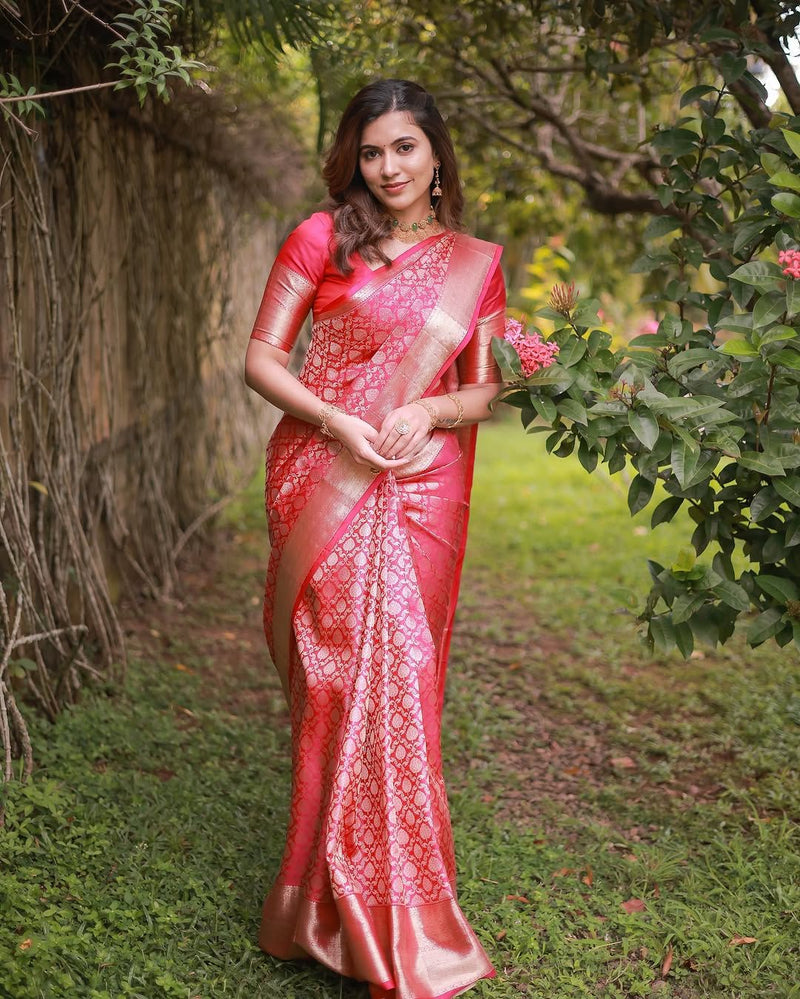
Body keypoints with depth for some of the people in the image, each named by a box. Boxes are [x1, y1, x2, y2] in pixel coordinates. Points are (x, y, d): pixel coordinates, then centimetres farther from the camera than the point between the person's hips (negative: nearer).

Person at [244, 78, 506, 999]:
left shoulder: (475, 264, 12)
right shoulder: (321, 238, 5)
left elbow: (488, 389, 11)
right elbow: (261, 356, 1)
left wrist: (430, 410, -11)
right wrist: (338, 422, -14)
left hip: (422, 492, 2)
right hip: (322, 482, -1)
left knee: (401, 681, 3)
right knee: (336, 675, -2)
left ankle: (382, 916, 20)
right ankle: (343, 898, 15)